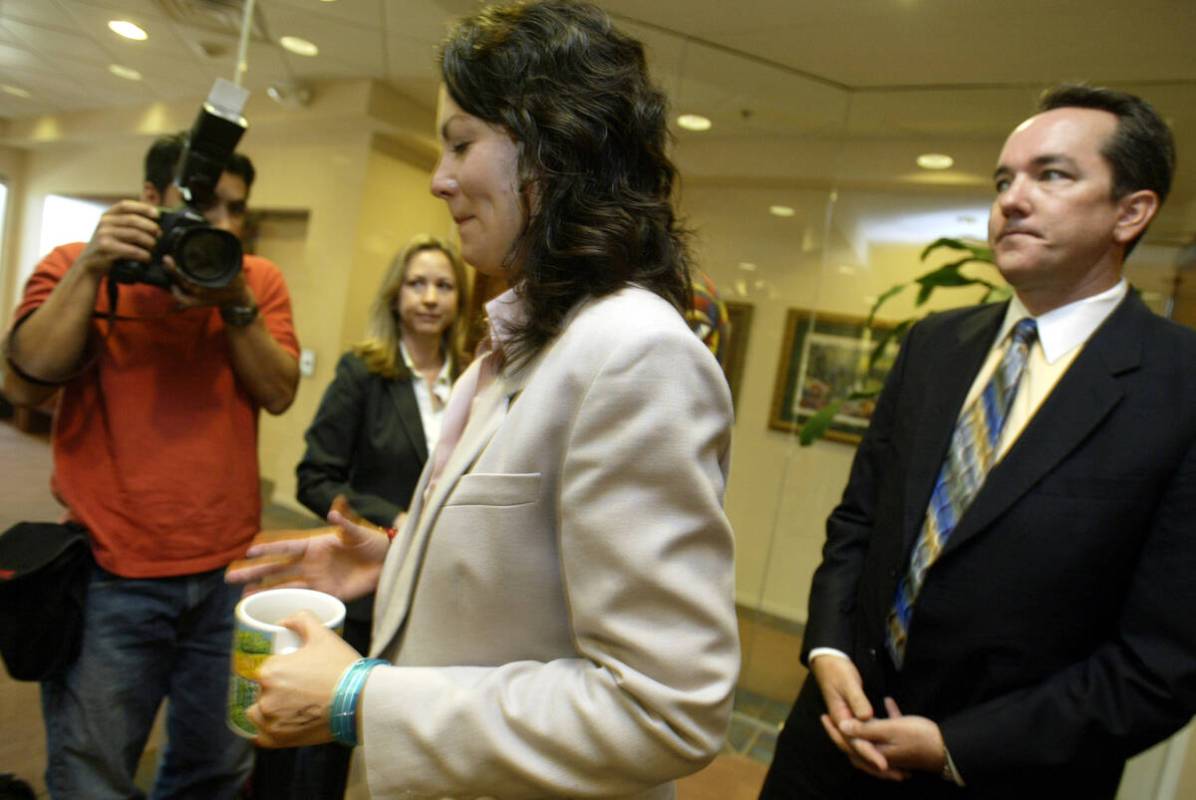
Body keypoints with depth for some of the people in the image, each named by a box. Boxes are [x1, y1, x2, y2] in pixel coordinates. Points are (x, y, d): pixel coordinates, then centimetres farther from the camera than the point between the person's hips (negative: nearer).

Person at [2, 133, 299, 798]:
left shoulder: (260, 280, 5)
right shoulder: (77, 265, 1)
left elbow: (279, 393, -5)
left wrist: (236, 303, -17)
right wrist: (91, 268, -17)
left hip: (230, 570, 2)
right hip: (111, 576, -1)